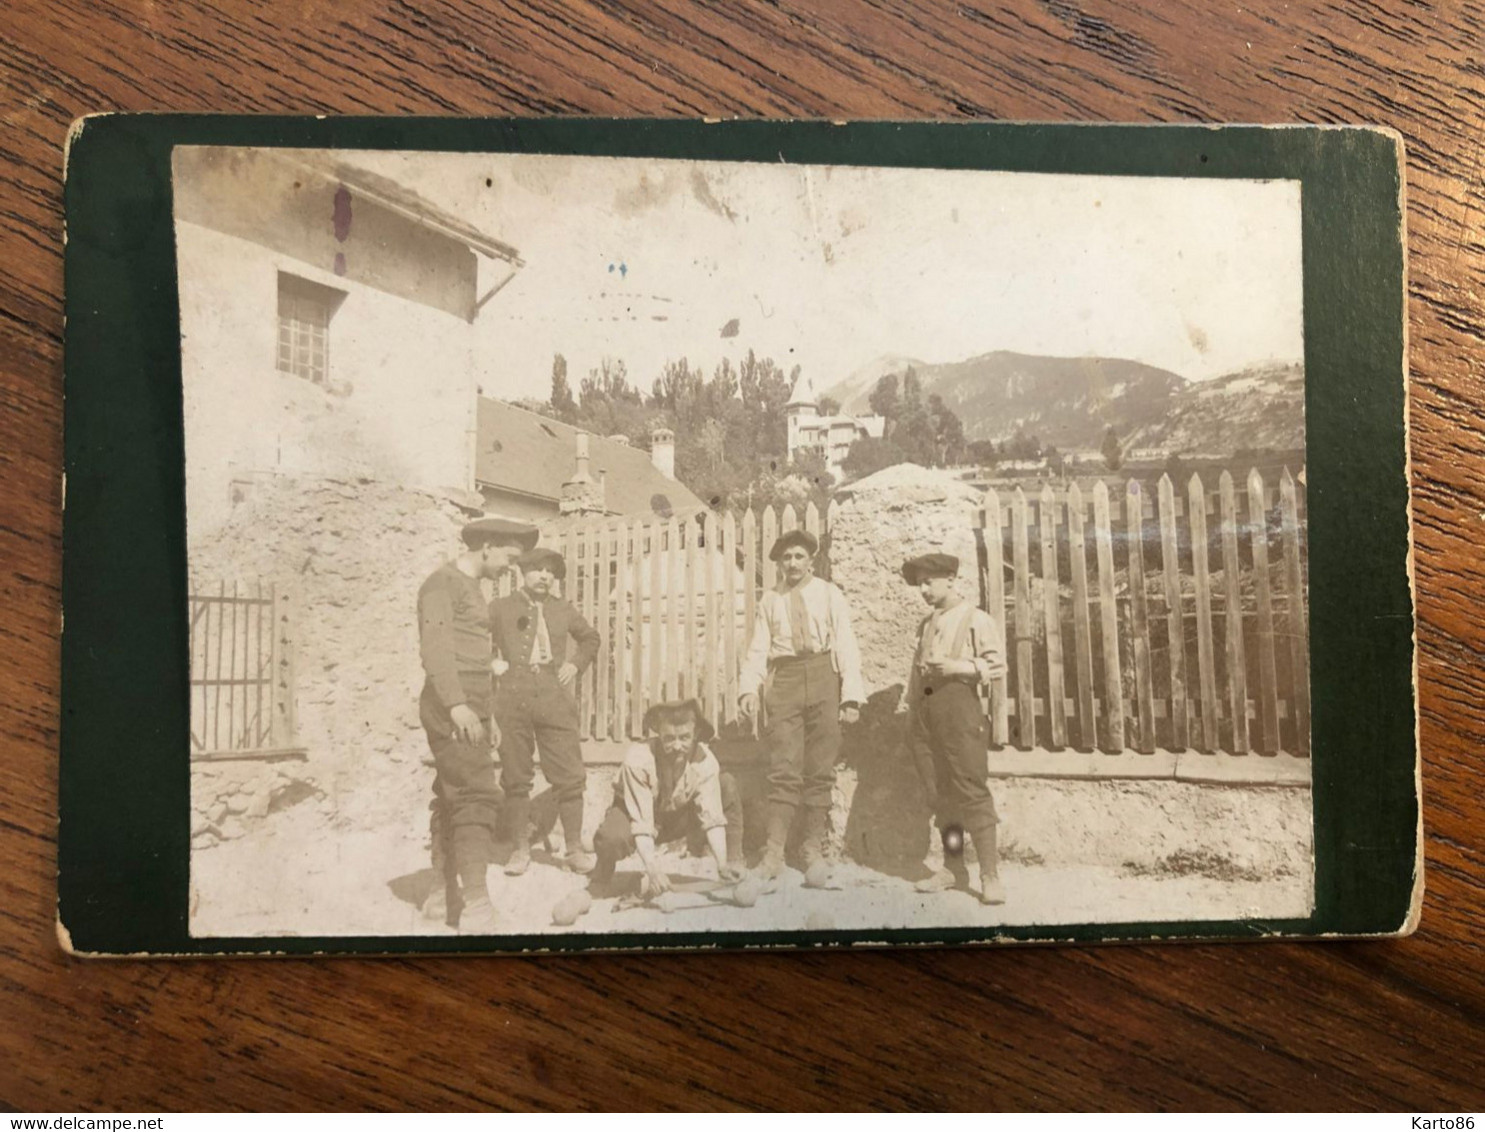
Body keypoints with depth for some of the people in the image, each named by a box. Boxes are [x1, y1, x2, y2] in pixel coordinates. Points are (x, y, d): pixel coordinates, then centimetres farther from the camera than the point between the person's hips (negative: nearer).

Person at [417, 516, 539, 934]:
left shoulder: (471, 587, 22)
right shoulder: (443, 583, -8)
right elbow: (435, 647, -19)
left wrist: (487, 714, 26)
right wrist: (457, 705, -28)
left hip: (468, 707, 10)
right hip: (451, 708, -10)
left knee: (452, 798, 12)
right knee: (477, 796, -15)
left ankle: (441, 894, 19)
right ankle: (476, 904, -16)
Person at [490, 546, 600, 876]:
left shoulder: (564, 611, 14)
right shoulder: (500, 609, 9)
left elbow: (590, 638, 29)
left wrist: (576, 663, 12)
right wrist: (491, 662, 1)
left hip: (555, 700, 1)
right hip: (513, 701, -1)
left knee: (569, 776, -3)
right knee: (515, 778, 2)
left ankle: (575, 848, 7)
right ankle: (521, 849, 13)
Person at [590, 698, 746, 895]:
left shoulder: (705, 761, -25)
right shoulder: (638, 759, -34)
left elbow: (712, 817, -25)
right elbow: (641, 824, -36)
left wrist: (722, 864, -38)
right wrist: (653, 871, -47)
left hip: (678, 816, 3)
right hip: (634, 812, -3)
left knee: (727, 786, -20)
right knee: (612, 837, -39)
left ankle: (733, 863, -9)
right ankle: (600, 878, -3)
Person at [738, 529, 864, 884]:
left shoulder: (830, 595, 6)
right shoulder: (769, 599, 10)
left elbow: (846, 646, 1)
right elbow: (758, 648, 6)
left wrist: (851, 695, -9)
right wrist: (749, 688, -10)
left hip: (824, 680, 0)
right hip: (785, 680, 0)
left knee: (820, 771, 3)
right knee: (783, 769, -5)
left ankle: (814, 851, 11)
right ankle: (774, 853, -3)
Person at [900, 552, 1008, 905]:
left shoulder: (976, 619, 1)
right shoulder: (927, 624, 20)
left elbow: (997, 664, -5)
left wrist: (960, 667, -18)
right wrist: (912, 714, 14)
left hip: (958, 704, -6)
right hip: (925, 707, 6)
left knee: (971, 789, -9)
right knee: (939, 793, 7)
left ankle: (990, 875, -7)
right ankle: (952, 868, 15)